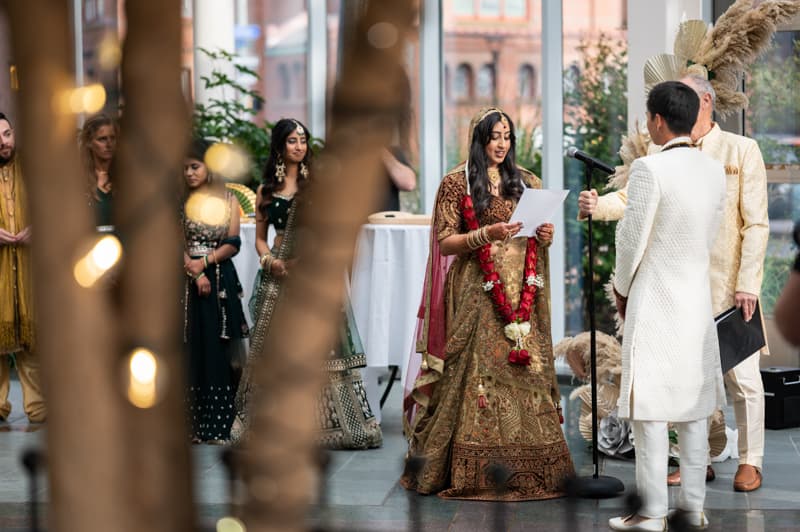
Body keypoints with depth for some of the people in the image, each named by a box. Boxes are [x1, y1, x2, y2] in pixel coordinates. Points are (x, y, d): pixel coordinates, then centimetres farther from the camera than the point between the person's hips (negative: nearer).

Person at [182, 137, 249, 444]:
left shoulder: (228, 201, 8)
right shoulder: (180, 201, 5)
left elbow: (233, 244, 1)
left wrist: (205, 260, -13)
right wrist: (195, 272, -14)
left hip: (221, 281, 1)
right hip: (187, 280, -1)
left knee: (218, 350, -2)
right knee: (190, 349, -4)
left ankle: (217, 426, 1)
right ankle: (192, 425, -1)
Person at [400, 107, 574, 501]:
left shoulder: (527, 183, 15)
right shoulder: (456, 183, 2)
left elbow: (541, 243, 20)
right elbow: (445, 242, -3)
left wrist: (545, 236, -3)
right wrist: (485, 235, -18)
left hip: (522, 292, 4)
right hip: (477, 292, -4)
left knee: (526, 370, -1)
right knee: (477, 373, -9)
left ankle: (528, 467, 3)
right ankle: (472, 472, -5)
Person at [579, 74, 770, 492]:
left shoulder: (741, 151, -1)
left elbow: (755, 223, -5)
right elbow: (632, 196, 0)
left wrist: (747, 284, -12)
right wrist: (598, 206, -21)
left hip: (728, 286, -4)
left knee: (742, 377, 0)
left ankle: (750, 462, 12)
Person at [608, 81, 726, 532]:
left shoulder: (650, 169, -17)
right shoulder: (715, 170, 3)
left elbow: (632, 240, -12)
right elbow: (710, 237, 10)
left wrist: (621, 288, 5)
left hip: (654, 303, -6)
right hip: (698, 300, 6)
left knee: (651, 409, -1)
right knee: (694, 407, 11)